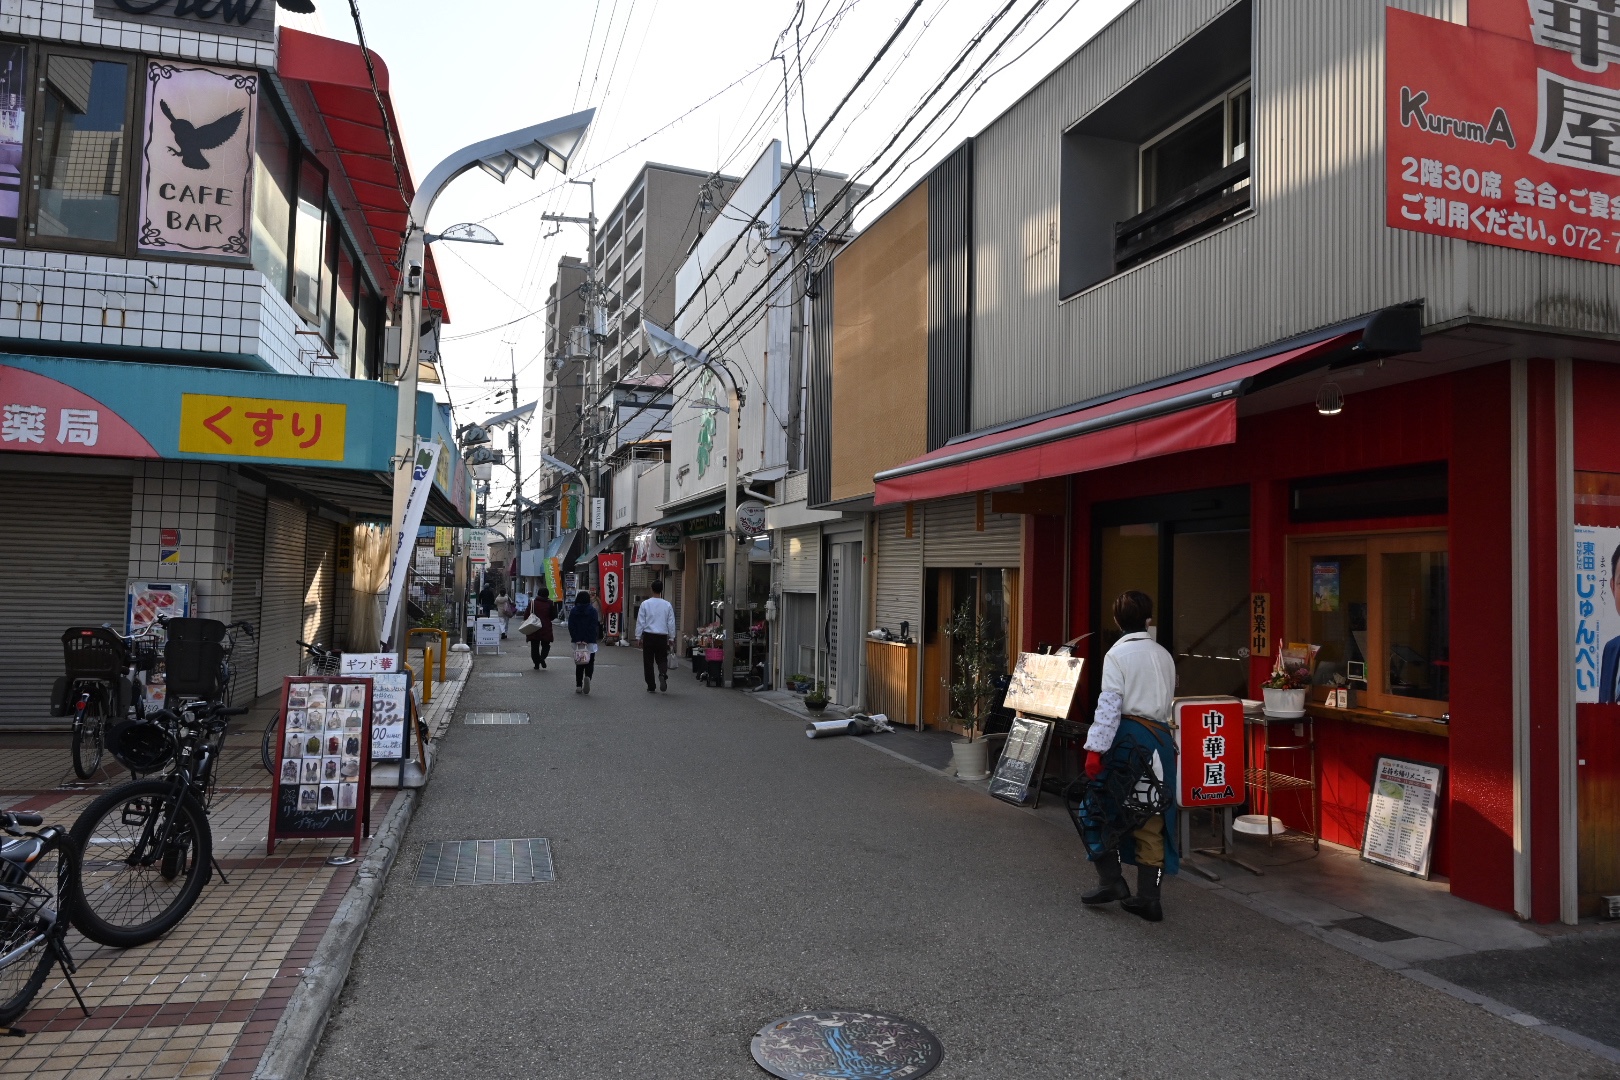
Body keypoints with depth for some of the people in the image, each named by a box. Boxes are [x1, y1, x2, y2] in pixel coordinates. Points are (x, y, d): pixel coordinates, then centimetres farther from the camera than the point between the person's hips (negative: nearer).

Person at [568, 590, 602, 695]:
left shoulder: (573, 611, 6)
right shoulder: (592, 611, -1)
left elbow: (571, 627, 0)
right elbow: (594, 627, -9)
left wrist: (577, 640, -5)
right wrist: (587, 640, -9)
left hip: (577, 642, 2)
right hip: (590, 642, -2)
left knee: (579, 664, 11)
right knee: (590, 663, 3)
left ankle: (578, 686, 8)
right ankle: (587, 676, -26)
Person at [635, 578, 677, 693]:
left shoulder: (645, 604, -4)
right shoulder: (667, 605, 0)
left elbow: (640, 621, -2)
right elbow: (671, 623, 4)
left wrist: (638, 636, 6)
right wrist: (671, 638, 13)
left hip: (648, 636, -1)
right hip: (662, 636, 1)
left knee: (648, 662, 8)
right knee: (662, 659, 11)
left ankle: (650, 686, 11)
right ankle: (663, 675, -19)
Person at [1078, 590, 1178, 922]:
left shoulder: (1118, 654, -8)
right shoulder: (1164, 656, 11)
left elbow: (1110, 706, -14)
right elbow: (1168, 701, 15)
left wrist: (1095, 748, -15)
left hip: (1127, 737, -6)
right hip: (1160, 739, 6)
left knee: (1101, 807, 10)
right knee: (1151, 820, 9)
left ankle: (1110, 880, 6)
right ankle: (1148, 897, 13)